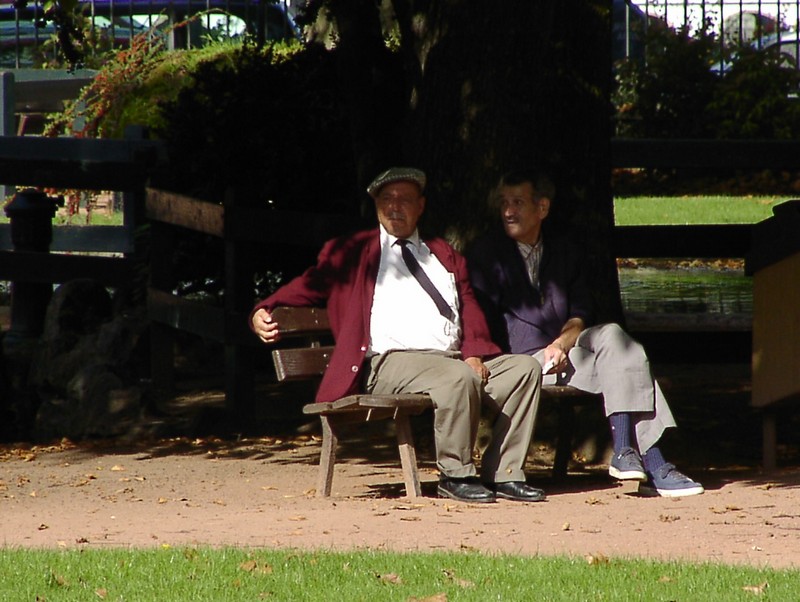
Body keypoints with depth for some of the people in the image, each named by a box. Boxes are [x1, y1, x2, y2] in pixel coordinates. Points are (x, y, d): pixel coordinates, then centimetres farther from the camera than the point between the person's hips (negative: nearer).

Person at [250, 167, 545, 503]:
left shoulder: (446, 256, 27)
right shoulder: (350, 254, 17)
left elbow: (470, 309, 17)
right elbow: (307, 285, 10)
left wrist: (474, 354, -3)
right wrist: (263, 313, -10)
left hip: (456, 358, 6)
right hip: (392, 362, -5)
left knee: (525, 368, -15)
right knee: (459, 377, -35)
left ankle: (503, 474, -14)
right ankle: (455, 476, -21)